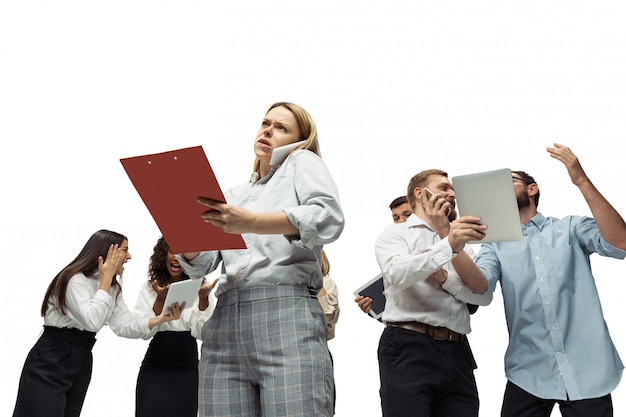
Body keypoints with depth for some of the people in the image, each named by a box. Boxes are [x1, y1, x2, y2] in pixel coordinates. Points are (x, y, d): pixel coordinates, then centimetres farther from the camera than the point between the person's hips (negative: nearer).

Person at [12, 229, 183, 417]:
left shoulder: (113, 288, 11)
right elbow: (92, 321, -28)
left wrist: (161, 318, -15)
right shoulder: (74, 279, -17)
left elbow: (124, 325, 0)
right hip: (49, 363, -8)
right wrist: (106, 278, -20)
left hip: (81, 362, 8)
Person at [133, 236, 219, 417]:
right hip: (154, 369, 0)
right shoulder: (149, 288, 1)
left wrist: (203, 298, -23)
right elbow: (144, 332, -8)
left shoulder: (197, 287, -1)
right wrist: (160, 299, -21)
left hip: (187, 370, 0)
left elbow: (200, 332, -9)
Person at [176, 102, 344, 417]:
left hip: (287, 314, -5)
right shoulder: (233, 195, 29)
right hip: (224, 321, 5)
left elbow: (329, 219, -7)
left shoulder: (303, 162, 14)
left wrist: (252, 222, -18)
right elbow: (200, 264, 22)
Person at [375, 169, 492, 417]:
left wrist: (443, 277, -7)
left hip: (457, 353, 5)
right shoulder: (395, 233, 8)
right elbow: (398, 274, -15)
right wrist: (448, 244, -26)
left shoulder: (460, 242, 22)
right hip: (408, 349, -4)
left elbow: (483, 295, 8)